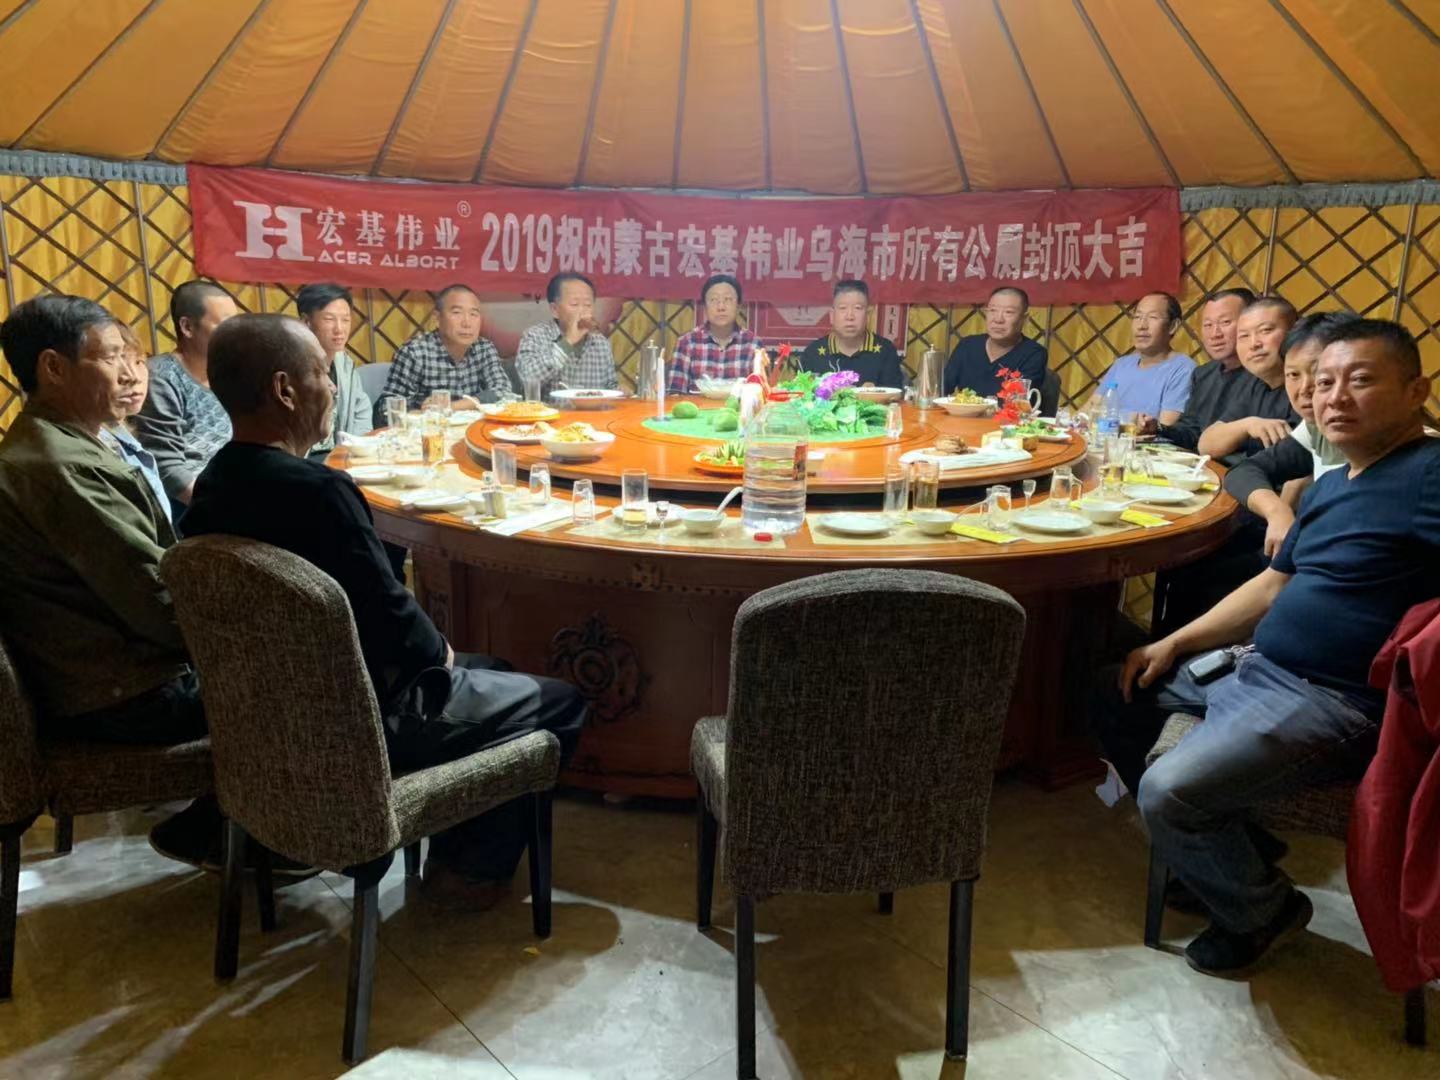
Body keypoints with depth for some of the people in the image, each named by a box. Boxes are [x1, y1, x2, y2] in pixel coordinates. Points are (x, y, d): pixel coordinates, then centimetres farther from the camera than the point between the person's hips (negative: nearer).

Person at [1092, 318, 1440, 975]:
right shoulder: (1329, 486, 16)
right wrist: (1175, 643, 14)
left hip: (1332, 702, -10)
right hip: (1255, 668, 10)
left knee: (1169, 793, -25)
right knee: (1116, 696, 17)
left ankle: (1260, 910, 9)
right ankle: (1226, 849, 23)